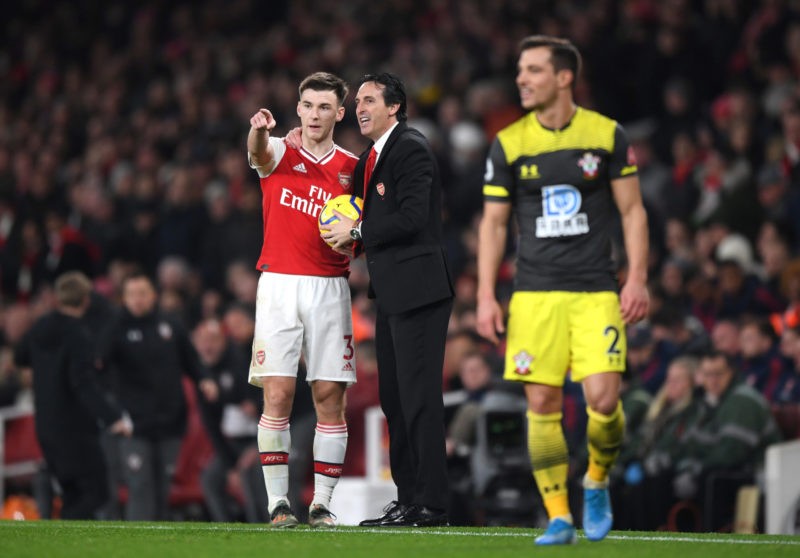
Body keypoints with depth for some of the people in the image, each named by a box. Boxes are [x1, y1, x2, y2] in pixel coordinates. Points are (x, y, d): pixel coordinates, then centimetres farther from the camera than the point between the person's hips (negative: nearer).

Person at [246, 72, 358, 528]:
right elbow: (260, 152, -21)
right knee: (278, 396, -7)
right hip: (279, 285, -2)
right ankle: (279, 501, -3)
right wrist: (259, 130, -44)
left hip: (330, 288, 2)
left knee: (330, 399, -1)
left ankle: (322, 503, 5)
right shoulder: (280, 154, 4)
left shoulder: (353, 168, 10)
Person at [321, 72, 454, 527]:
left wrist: (359, 233, -11)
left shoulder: (412, 149, -11)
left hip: (417, 287, -10)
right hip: (392, 293, 10)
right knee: (394, 397, 12)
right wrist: (354, 240, 7)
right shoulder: (370, 158, 19)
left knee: (419, 396, -10)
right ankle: (408, 500, 17)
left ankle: (431, 504, -9)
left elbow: (412, 218, -19)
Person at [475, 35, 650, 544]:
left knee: (603, 398, -14)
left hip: (596, 292, -1)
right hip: (535, 293, 1)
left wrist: (638, 279, -4)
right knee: (542, 403, -4)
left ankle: (597, 483, 15)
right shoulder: (508, 144, 4)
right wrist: (486, 296, 0)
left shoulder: (607, 135, 1)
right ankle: (559, 518, 5)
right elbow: (493, 222, 8)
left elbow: (633, 211, 6)